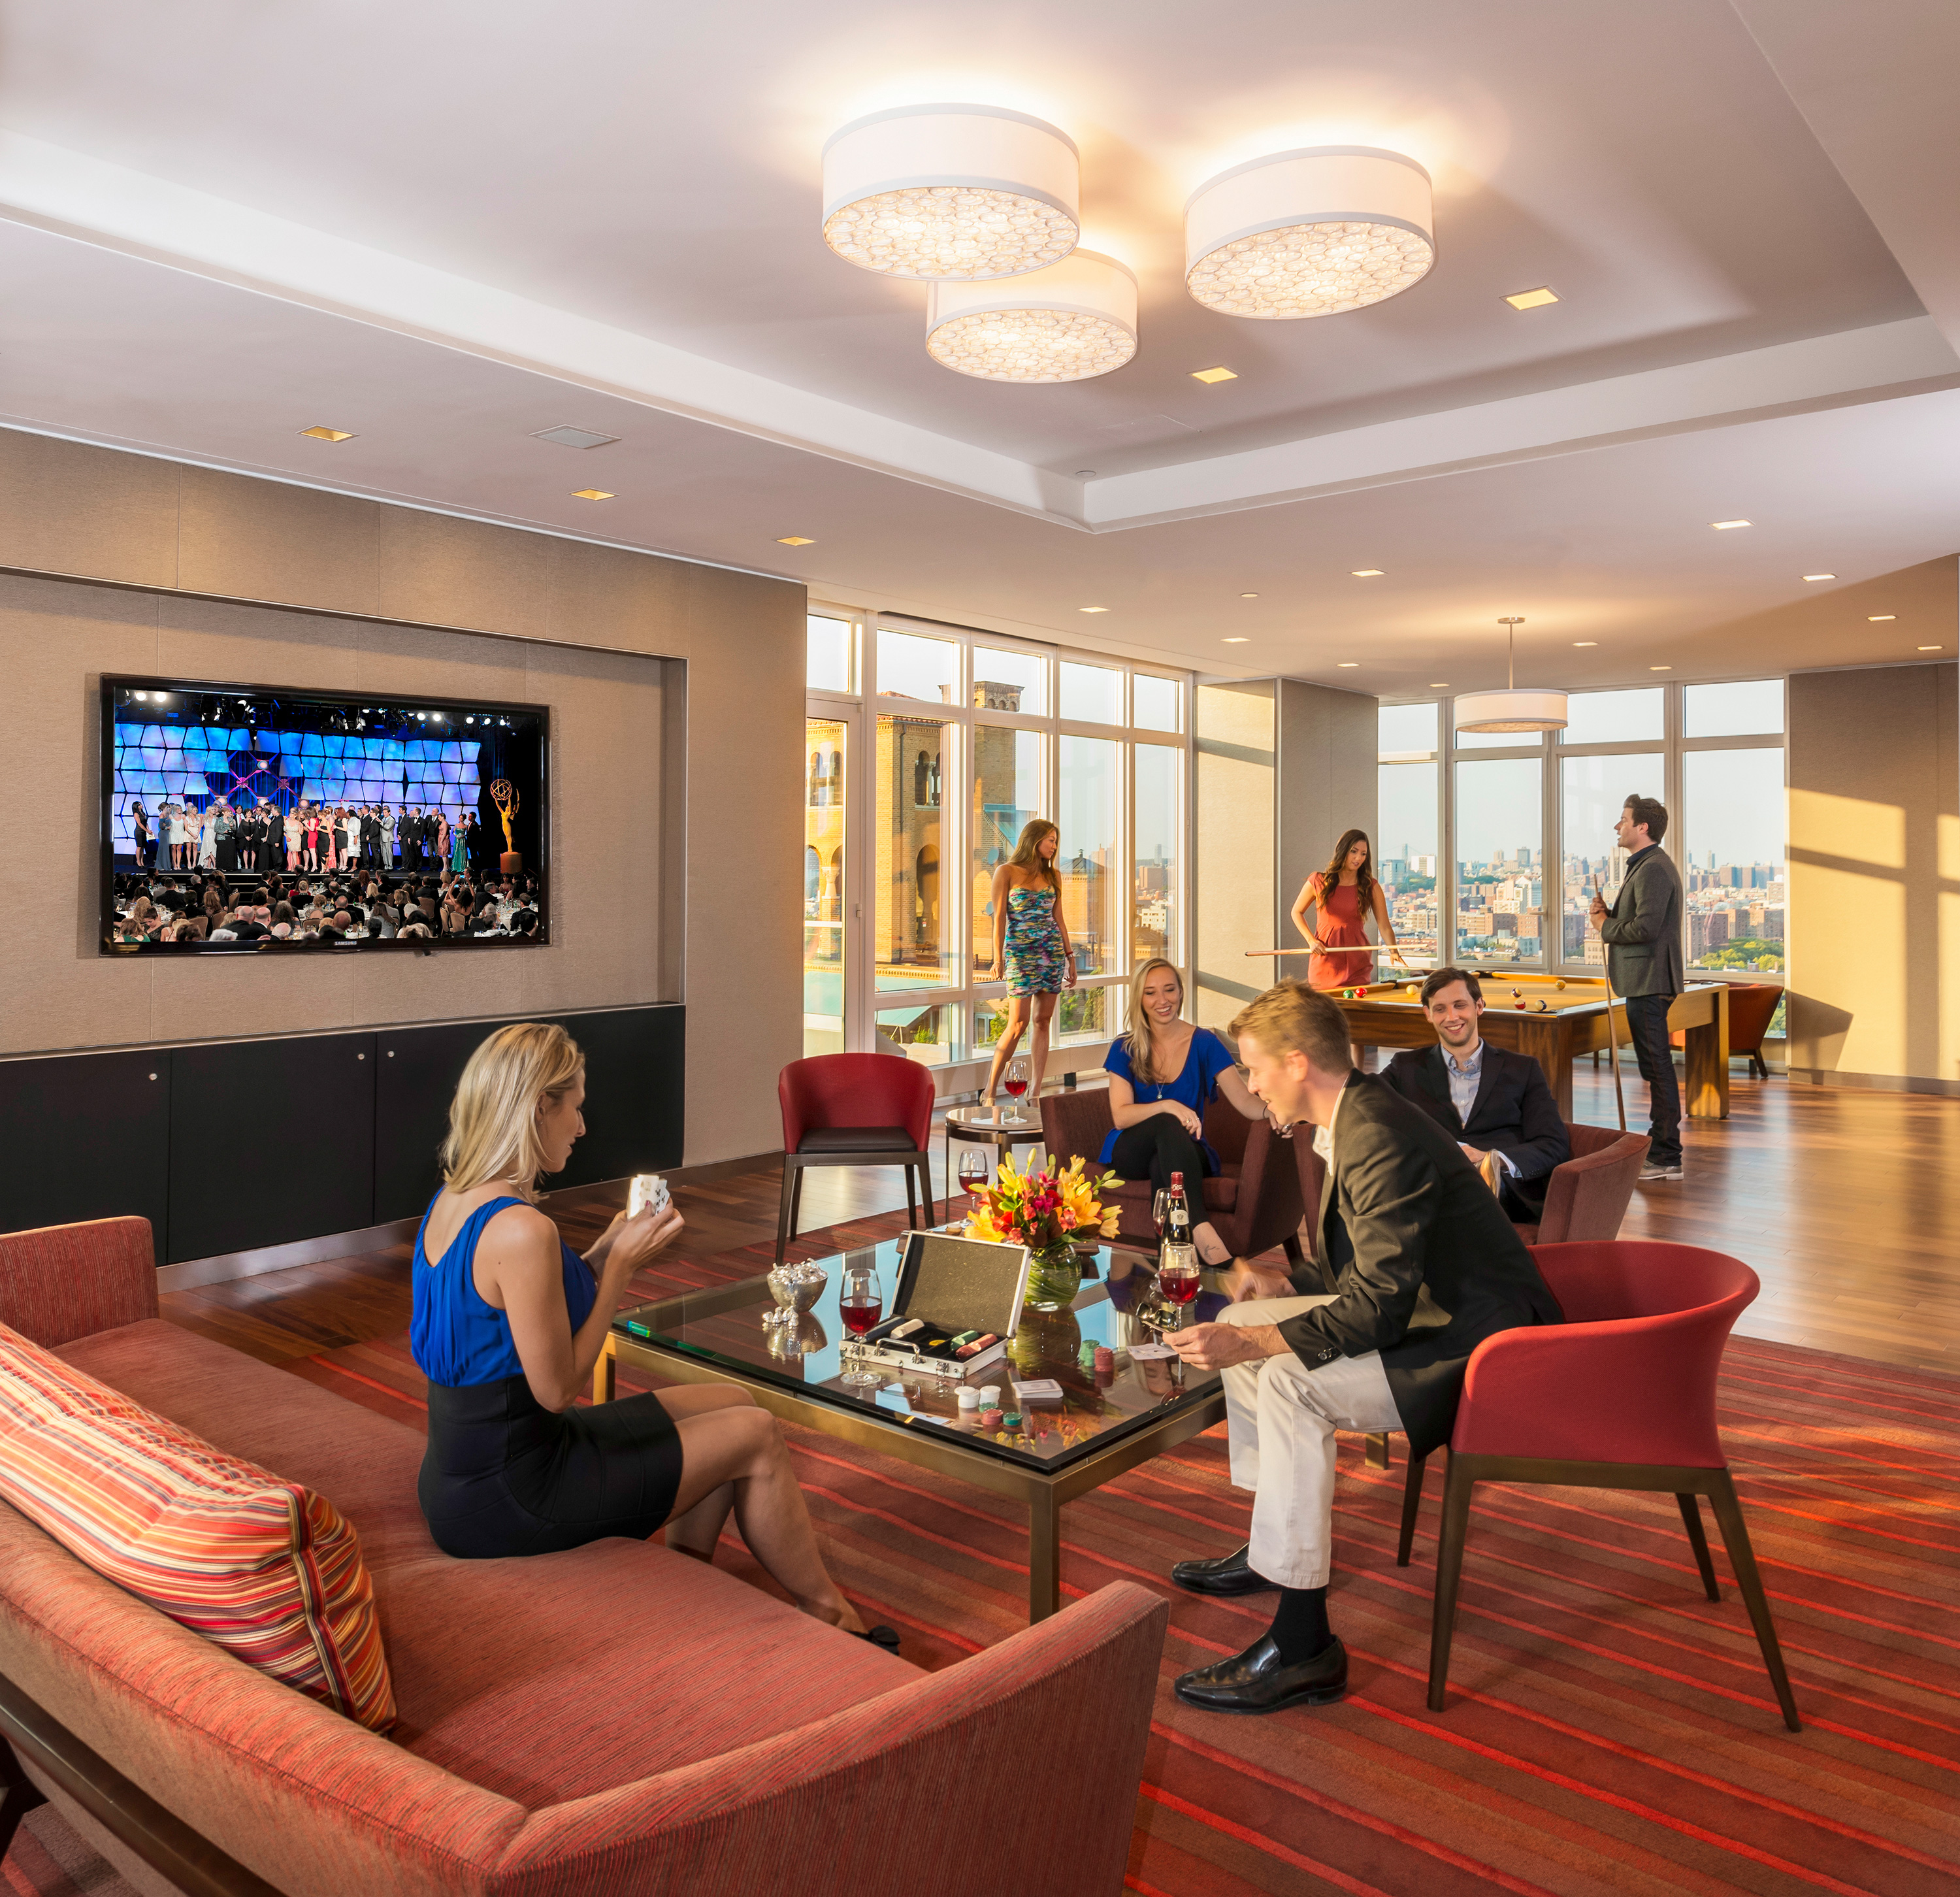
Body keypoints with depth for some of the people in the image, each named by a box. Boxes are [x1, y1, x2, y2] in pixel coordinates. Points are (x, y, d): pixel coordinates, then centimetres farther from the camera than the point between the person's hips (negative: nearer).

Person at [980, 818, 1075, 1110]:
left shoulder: (1052, 875, 12)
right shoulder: (1007, 872, -1)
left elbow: (1059, 918, 15)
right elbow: (999, 917, -6)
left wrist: (1070, 956, 12)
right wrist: (998, 959, -12)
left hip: (1053, 952, 5)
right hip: (1020, 952, -5)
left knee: (1043, 1021, 4)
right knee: (1018, 1023, -9)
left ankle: (1035, 1091, 9)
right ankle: (989, 1091, 1)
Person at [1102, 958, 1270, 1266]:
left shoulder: (1204, 1044, 2)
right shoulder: (1124, 1050, 3)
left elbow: (1245, 1101, -10)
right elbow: (1121, 1116, -9)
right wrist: (1168, 1106, -28)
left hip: (1185, 1152, 0)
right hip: (1131, 1154, 0)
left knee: (1163, 1168, -37)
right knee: (1167, 1125, -35)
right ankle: (1203, 1232, -52)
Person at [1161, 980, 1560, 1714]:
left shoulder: (1380, 1141, -25)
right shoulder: (1356, 1119, 7)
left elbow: (1379, 1308, -29)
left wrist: (1254, 1344, -28)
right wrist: (1286, 1286, 12)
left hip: (1475, 1346, -11)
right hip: (1419, 1309, 11)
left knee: (1289, 1380, -28)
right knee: (1241, 1322, 11)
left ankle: (1303, 1647, -19)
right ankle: (1272, 1547, 25)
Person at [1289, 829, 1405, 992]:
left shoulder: (1371, 887, -1)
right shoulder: (1319, 882, -2)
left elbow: (1385, 926, -5)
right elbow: (1297, 912, 9)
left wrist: (1394, 951, -23)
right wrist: (1311, 940, -5)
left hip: (1357, 962, 0)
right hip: (1325, 960, 0)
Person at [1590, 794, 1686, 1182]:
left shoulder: (1654, 868, -16)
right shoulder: (1644, 866, 19)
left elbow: (1646, 927, -25)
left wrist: (1606, 926, -10)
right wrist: (1608, 912, 5)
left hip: (1649, 982, -11)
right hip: (1644, 981, 11)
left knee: (1657, 1068, -7)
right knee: (1655, 1067, 16)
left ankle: (1666, 1159, -3)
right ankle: (1660, 1146, 24)